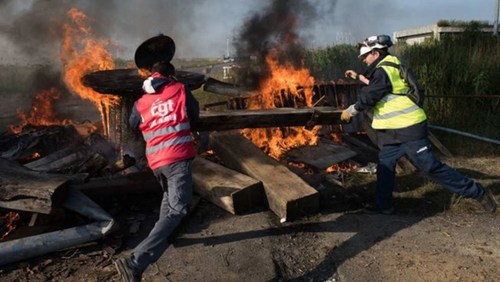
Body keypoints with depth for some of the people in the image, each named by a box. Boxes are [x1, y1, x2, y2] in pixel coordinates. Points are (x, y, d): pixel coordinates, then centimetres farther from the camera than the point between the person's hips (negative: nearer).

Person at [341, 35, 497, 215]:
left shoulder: (384, 71, -17)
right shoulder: (389, 67, 15)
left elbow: (367, 98, -16)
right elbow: (375, 86, 32)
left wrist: (349, 112, -2)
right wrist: (358, 76, 35)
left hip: (408, 129, -11)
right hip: (396, 129, 11)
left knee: (431, 167, -5)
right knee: (385, 163, 12)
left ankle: (478, 192, 6)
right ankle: (384, 205, 21)